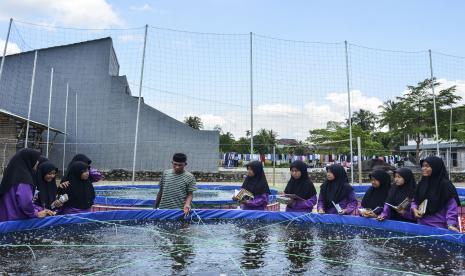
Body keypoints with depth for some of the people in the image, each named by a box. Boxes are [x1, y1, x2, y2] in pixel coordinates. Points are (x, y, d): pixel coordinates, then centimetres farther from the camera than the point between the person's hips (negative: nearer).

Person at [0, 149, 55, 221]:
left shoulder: (13, 174, 10)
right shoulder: (23, 177, -17)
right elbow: (25, 202, -27)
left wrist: (40, 210, 10)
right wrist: (36, 213, -8)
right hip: (17, 220, -8)